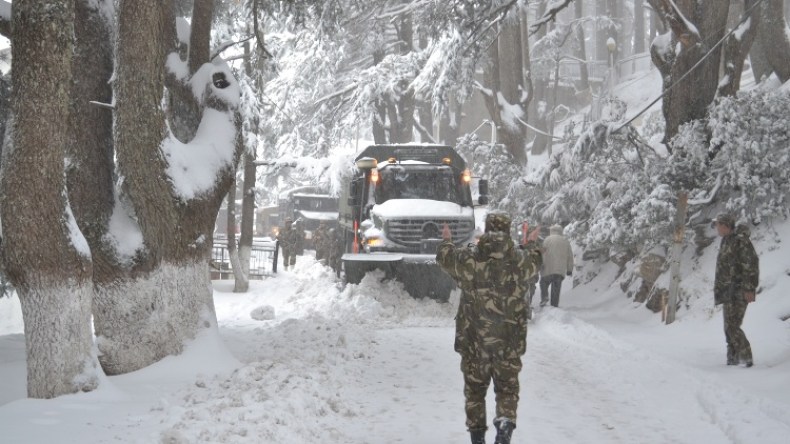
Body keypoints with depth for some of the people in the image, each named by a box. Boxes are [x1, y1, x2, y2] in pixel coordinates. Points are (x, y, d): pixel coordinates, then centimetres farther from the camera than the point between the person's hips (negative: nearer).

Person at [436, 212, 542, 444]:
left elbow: (444, 256, 14)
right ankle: (505, 421, -17)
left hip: (473, 341, 0)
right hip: (509, 343, 0)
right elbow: (535, 259, 20)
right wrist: (532, 244, 42)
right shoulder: (520, 260, -5)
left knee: (475, 389, 15)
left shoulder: (467, 259, -8)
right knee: (507, 388, 9)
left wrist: (446, 240, 36)